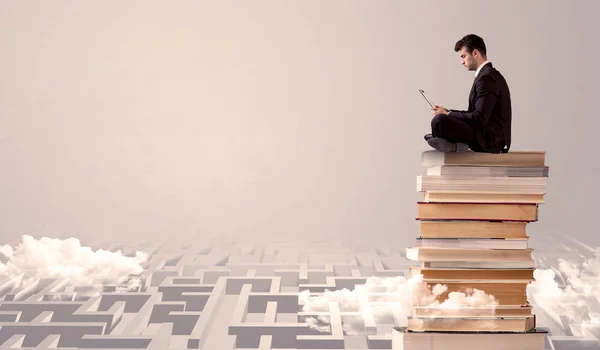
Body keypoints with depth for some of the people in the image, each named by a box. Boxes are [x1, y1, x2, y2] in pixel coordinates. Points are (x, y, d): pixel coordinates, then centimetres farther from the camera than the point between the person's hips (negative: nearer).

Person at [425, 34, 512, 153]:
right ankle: (457, 144, 5)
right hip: (490, 137, 11)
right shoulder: (489, 74, 17)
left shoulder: (487, 77, -16)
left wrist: (448, 114, -11)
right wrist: (448, 112, 9)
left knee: (439, 121, -29)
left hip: (488, 138, -11)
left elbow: (479, 118, -23)